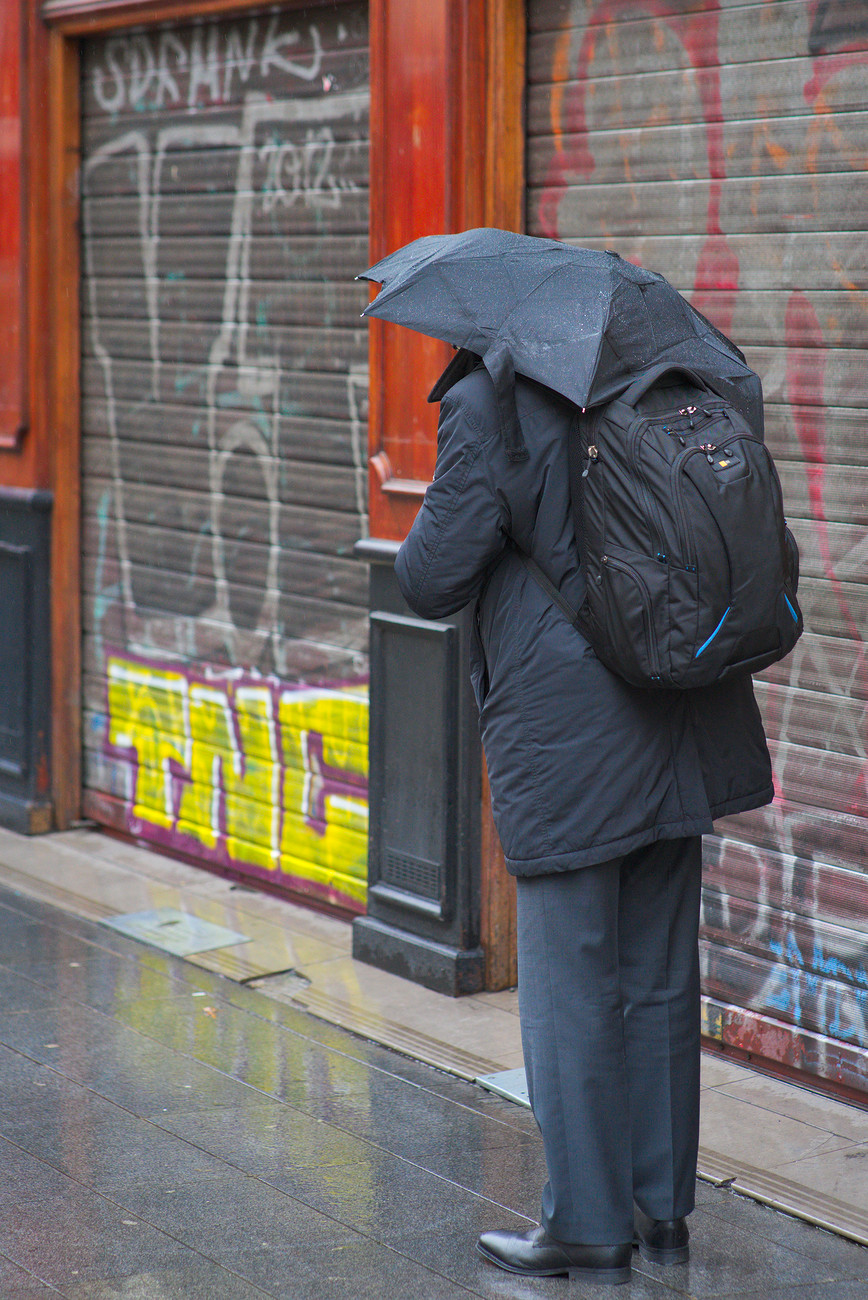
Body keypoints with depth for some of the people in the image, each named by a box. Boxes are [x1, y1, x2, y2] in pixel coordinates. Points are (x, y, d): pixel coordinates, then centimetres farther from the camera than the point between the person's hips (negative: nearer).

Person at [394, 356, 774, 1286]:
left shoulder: (486, 407, -12)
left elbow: (431, 581, -10)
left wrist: (436, 516, 10)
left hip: (567, 746, -7)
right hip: (676, 734, 7)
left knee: (569, 990, 3)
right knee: (659, 980, 15)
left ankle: (587, 1228, 10)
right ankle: (661, 1209, 23)